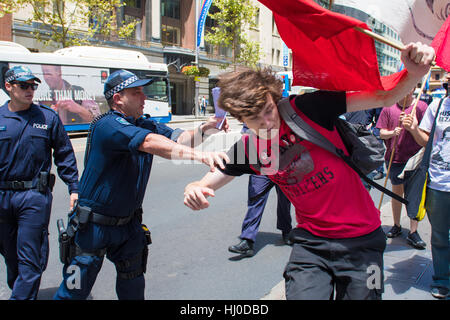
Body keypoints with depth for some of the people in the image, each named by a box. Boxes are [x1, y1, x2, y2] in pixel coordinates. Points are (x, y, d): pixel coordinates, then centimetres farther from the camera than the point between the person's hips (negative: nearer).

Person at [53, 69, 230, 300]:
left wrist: (203, 129, -28)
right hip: (95, 224, -7)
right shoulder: (108, 125, -23)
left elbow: (178, 138, -8)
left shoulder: (144, 124, 3)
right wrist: (199, 155, -49)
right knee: (76, 291, 4)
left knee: (133, 285, 20)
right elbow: (151, 143, -39)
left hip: (129, 222, 8)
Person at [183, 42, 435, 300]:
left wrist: (414, 74, -34)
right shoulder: (248, 150, -3)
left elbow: (383, 97, -14)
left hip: (360, 238, -2)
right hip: (311, 241, 2)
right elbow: (205, 185, 2)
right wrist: (194, 191, -22)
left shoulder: (308, 109, -14)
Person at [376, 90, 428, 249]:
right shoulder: (388, 108, 4)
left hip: (414, 158, -2)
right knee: (397, 192, 14)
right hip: (394, 157, 2)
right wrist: (392, 133, -15)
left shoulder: (421, 106, 0)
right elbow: (382, 133, 4)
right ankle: (396, 226, 30)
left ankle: (413, 232, 6)